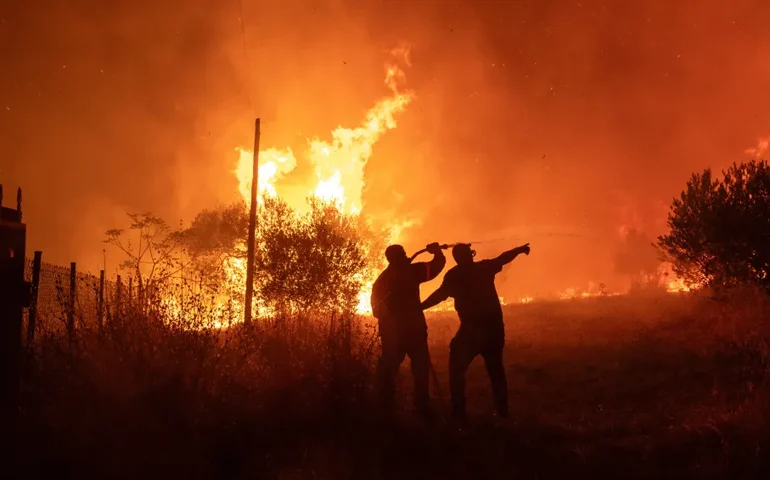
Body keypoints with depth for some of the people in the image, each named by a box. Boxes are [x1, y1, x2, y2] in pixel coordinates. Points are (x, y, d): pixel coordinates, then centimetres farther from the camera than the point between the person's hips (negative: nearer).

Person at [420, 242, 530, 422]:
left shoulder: (454, 275, -4)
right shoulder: (484, 267, 7)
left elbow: (441, 294, -16)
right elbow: (503, 258, 22)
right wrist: (520, 249, 38)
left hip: (472, 329, -5)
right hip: (494, 327, 5)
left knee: (457, 368, 4)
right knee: (496, 369, 20)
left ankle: (459, 412, -6)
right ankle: (503, 410, 22)